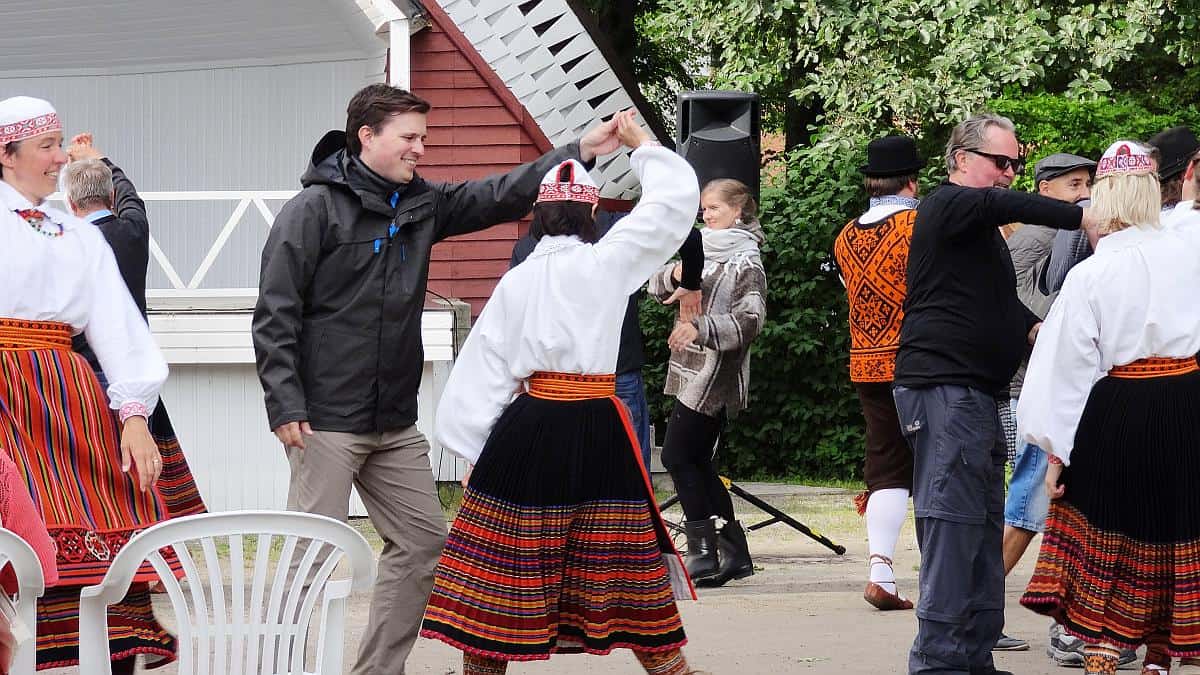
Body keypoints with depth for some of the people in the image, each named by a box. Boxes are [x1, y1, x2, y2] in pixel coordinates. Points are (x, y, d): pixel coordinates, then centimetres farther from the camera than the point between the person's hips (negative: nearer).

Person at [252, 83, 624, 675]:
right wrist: (287, 408, -18)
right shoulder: (315, 208, -9)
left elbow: (501, 198, 11)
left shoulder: (420, 204, 11)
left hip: (395, 425, 8)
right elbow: (275, 317, -12)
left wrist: (582, 149, 0)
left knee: (423, 543, 10)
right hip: (326, 421, -8)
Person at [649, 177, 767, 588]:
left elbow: (750, 320, -20)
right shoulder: (705, 250, 17)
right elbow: (658, 286, 15)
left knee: (678, 456, -10)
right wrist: (675, 274, -7)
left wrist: (700, 327, -30)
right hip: (695, 370, 9)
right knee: (698, 462, 9)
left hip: (716, 372, -9)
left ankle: (704, 550, -8)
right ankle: (735, 553, 12)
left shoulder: (745, 261, -9)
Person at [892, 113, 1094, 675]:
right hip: (944, 389, -10)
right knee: (953, 523, -14)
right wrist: (1086, 219, -32)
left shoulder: (981, 227, 24)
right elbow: (1009, 205, -25)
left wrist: (1035, 330, 10)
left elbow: (999, 302, 30)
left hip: (977, 394, 10)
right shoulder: (948, 205, -7)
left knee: (984, 527, 9)